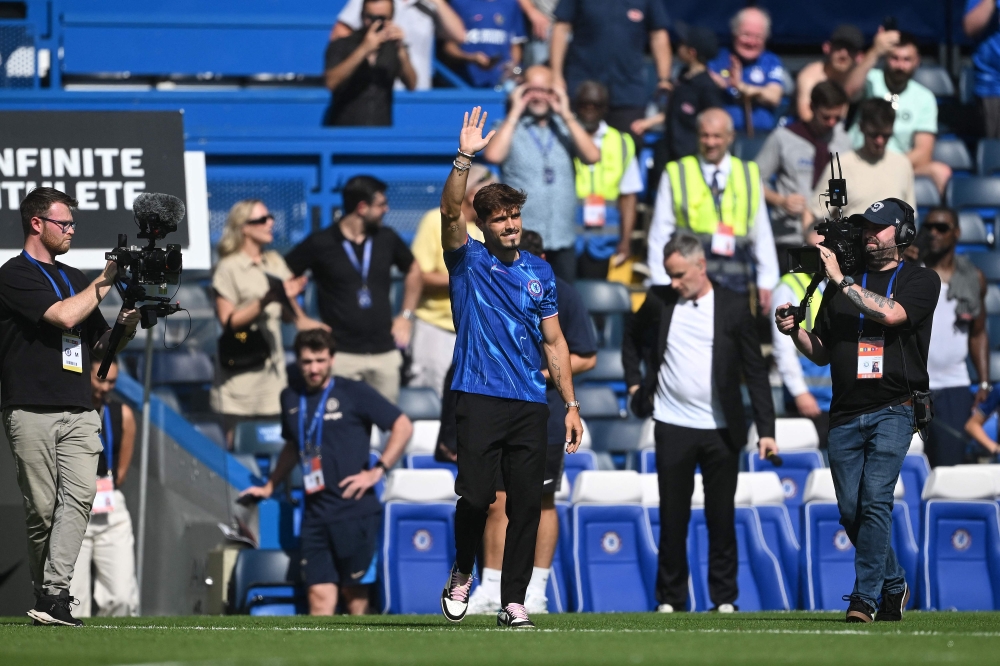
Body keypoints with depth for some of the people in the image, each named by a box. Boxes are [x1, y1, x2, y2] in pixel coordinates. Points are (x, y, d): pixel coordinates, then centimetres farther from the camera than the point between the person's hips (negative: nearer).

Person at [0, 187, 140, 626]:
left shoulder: (75, 278, 21)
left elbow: (99, 347, 24)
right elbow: (64, 315, -15)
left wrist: (125, 327, 4)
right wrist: (106, 282, -4)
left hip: (79, 412, 5)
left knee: (79, 496, -14)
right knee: (41, 509, -2)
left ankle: (54, 594, -21)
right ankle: (47, 597, 10)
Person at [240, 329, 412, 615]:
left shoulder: (353, 393, -2)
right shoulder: (291, 399, 14)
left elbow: (403, 426, -2)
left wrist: (377, 471, -8)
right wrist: (270, 486, 32)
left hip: (354, 509, -4)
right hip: (316, 513, 4)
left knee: (353, 591, 4)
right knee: (320, 594, -3)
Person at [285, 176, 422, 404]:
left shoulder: (387, 239, 8)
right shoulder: (321, 244, -4)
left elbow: (413, 270, 25)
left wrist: (406, 316, 17)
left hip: (385, 352, 4)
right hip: (341, 354, -4)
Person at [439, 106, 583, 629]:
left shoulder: (540, 272, 14)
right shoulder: (468, 262, 4)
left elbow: (554, 341, 16)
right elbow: (450, 213, -15)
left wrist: (571, 404, 10)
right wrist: (464, 159, -28)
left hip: (531, 404, 3)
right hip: (479, 399, -3)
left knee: (526, 505, 0)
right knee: (476, 496, -12)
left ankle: (513, 602, 6)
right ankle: (462, 573, 15)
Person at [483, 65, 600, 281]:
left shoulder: (566, 127, 12)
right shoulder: (510, 127, 4)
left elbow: (592, 156, -5)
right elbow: (493, 155, -16)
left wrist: (566, 115, -6)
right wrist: (515, 112, -10)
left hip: (563, 240, 3)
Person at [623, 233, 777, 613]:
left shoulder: (733, 308, -2)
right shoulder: (659, 301, 4)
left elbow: (756, 373, -1)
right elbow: (632, 339, 23)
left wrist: (766, 430, -7)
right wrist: (634, 384, 10)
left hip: (721, 431, -1)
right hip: (672, 427, 1)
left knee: (721, 518, 4)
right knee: (673, 517, 3)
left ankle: (724, 599, 11)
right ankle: (670, 599, 10)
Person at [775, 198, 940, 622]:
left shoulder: (921, 281, 5)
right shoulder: (841, 285, 17)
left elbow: (890, 313, -17)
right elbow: (823, 353, 17)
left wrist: (842, 280, -14)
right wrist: (794, 332, -2)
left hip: (893, 411, -4)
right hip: (845, 415, 4)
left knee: (876, 501, -16)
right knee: (851, 510, 3)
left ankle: (864, 598, -14)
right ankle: (893, 587, 22)